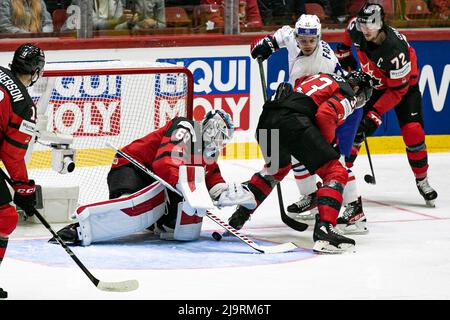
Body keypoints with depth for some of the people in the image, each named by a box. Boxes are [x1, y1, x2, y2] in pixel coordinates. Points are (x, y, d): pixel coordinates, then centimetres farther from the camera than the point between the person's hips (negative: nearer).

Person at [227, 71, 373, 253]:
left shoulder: (319, 77, 34)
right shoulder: (348, 95, 9)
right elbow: (325, 114, -10)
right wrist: (330, 142, 7)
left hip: (266, 118, 8)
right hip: (293, 122, -8)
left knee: (278, 168, 36)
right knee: (336, 174, -4)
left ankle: (240, 213, 33)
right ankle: (324, 230, -21)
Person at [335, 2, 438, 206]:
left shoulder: (395, 49, -38)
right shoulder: (356, 28, -24)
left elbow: (397, 90, -31)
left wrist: (375, 114, -32)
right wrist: (344, 55, 3)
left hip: (404, 84, -5)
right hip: (372, 83, 5)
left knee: (413, 132, -15)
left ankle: (422, 181, 2)